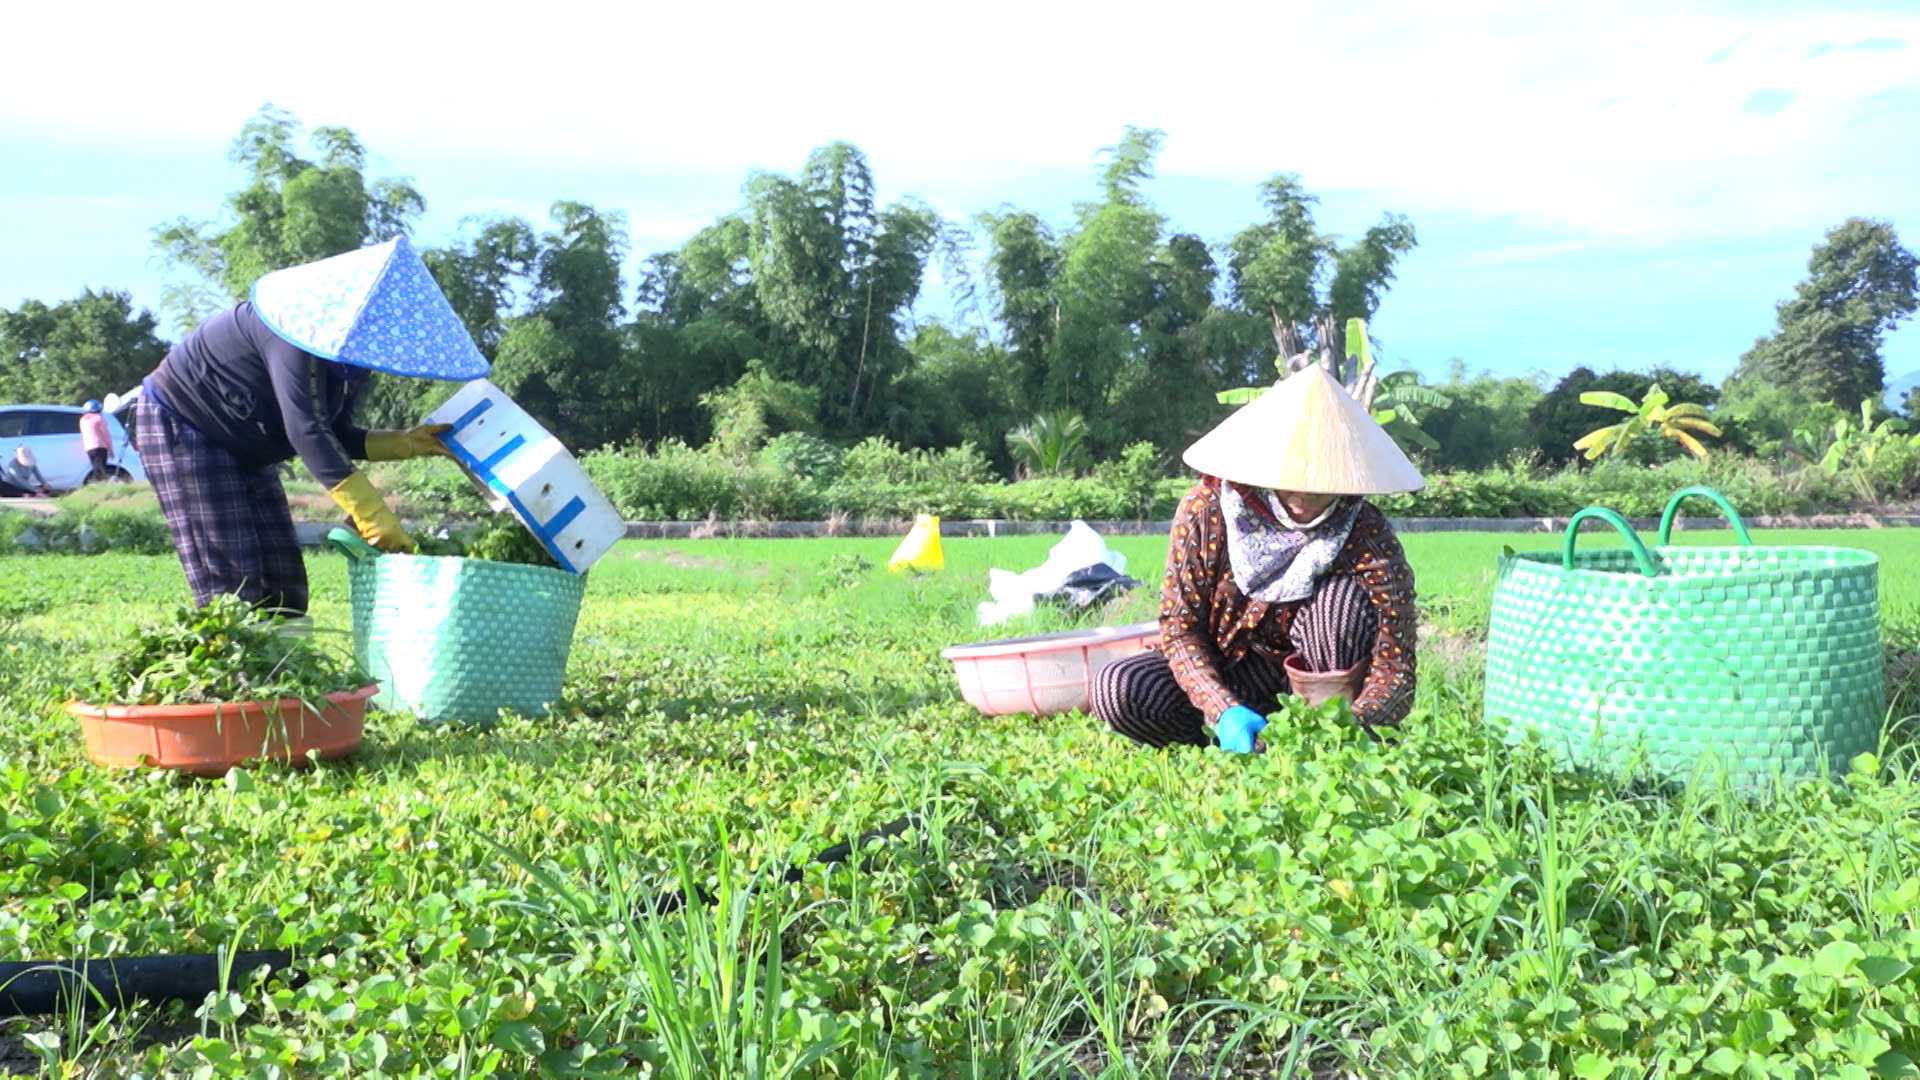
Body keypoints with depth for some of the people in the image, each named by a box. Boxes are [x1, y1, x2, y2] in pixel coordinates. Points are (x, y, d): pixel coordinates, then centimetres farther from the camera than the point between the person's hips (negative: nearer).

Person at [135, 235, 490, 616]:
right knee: (231, 584, -16)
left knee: (283, 581, 4)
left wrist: (408, 443, -13)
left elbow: (334, 435, 2)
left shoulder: (349, 353, -2)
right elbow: (307, 432, -38)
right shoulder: (303, 331, -30)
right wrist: (373, 516, -42)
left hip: (243, 447, 9)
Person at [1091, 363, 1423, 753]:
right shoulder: (1205, 511, -20)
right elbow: (1178, 627, -15)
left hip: (1313, 675, -1)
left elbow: (1395, 671, -24)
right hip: (1226, 668, 1)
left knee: (1341, 598, -32)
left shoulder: (1369, 538, -22)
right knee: (1116, 691, -26)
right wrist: (1224, 710, -32)